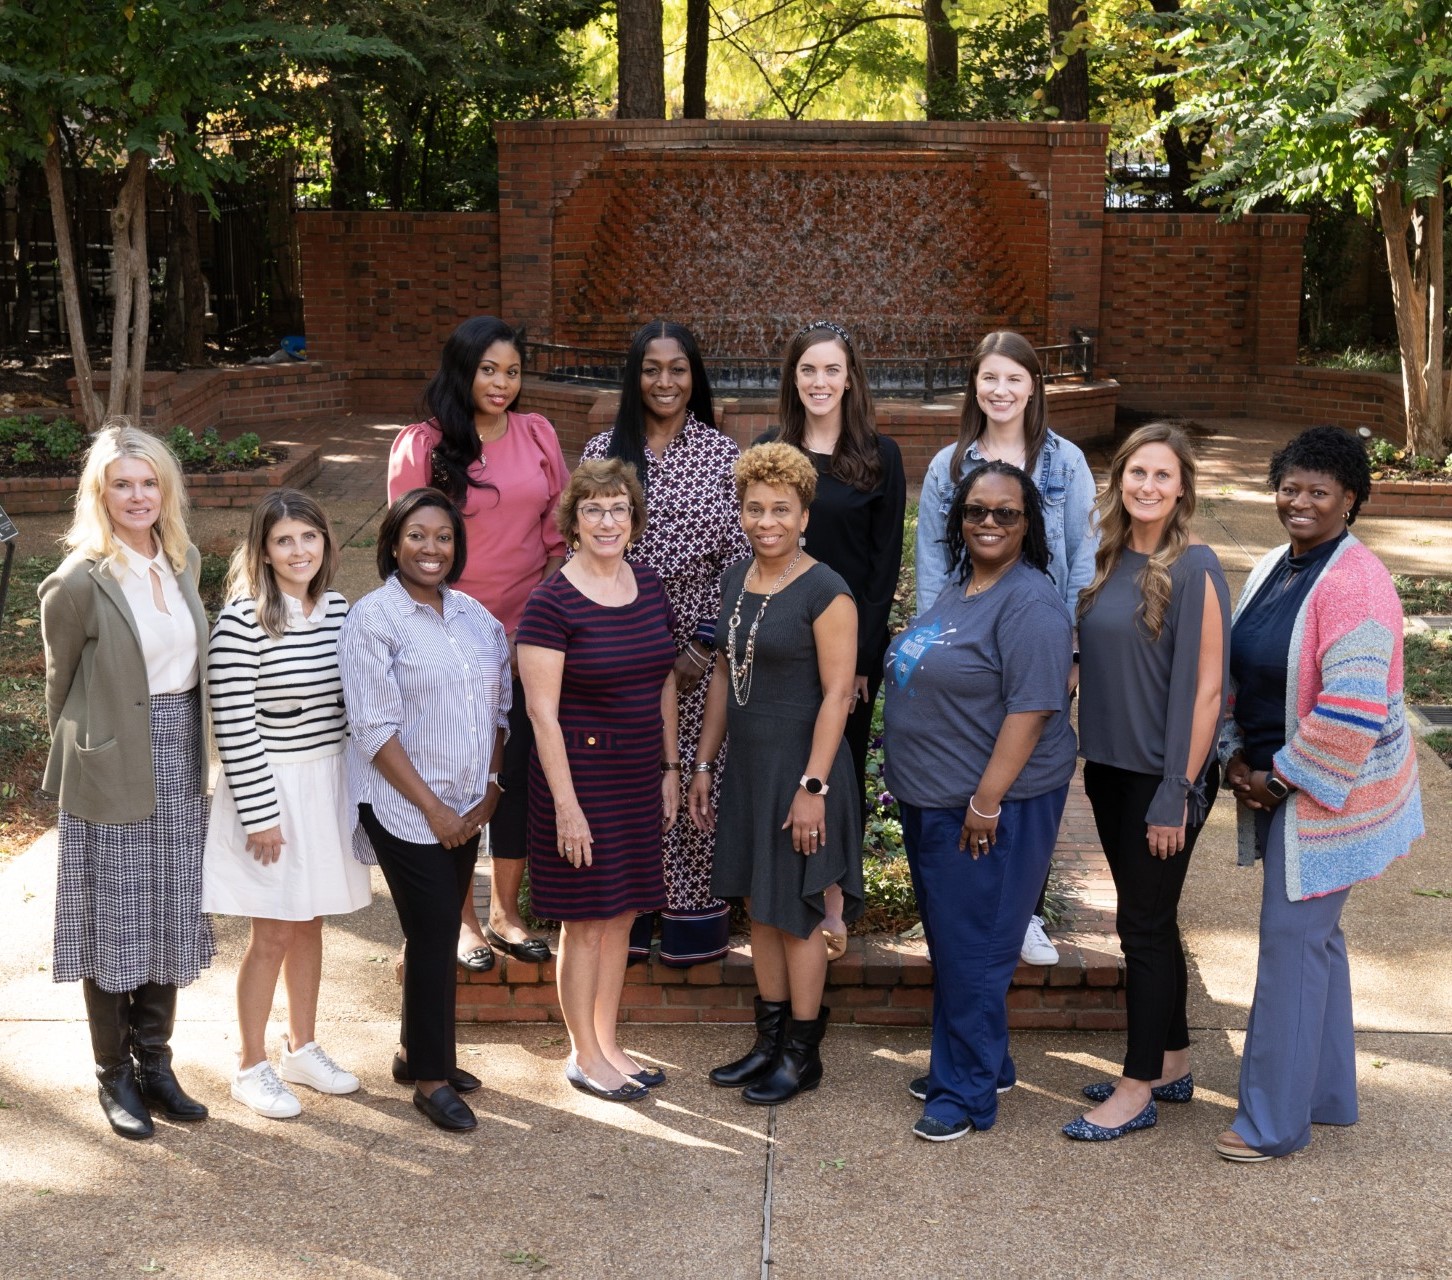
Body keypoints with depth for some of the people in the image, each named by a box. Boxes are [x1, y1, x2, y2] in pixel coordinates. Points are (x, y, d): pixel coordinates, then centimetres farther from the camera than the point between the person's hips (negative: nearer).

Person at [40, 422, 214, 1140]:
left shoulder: (184, 562, 4)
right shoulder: (81, 580, -14)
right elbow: (61, 679, -1)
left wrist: (192, 751, 16)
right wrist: (80, 751, 7)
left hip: (181, 764, 5)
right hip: (114, 771, -5)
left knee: (170, 921, 13)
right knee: (114, 926, 6)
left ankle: (154, 1064, 28)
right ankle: (114, 1078, 21)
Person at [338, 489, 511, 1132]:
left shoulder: (476, 616, 8)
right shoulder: (372, 618, -10)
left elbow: (500, 710, 11)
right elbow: (373, 729, -14)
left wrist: (490, 790, 0)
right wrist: (432, 807, -14)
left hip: (466, 808, 6)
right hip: (403, 808, -5)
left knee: (438, 933, 13)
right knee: (433, 936, -4)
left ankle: (416, 1050, 30)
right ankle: (431, 1077, 8)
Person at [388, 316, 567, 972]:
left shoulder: (538, 434, 2)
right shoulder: (421, 447, -6)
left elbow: (560, 529, 7)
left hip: (527, 631, 3)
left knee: (520, 770, 10)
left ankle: (506, 911, 26)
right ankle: (462, 917, 23)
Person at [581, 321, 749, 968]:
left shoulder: (723, 454, 0)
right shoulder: (603, 451, 3)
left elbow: (738, 558, -2)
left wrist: (703, 647, -8)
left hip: (698, 643, -1)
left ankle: (693, 911, 15)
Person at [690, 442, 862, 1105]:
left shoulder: (826, 592, -15)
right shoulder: (736, 578, 7)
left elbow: (838, 694, -17)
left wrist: (812, 786, -20)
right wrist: (704, 763, 13)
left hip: (799, 768, -7)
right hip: (747, 766, 7)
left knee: (796, 914, 3)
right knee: (759, 907, 15)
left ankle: (802, 1052, 18)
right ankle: (770, 1040, 28)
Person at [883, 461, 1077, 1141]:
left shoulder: (1029, 603, -17)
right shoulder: (956, 589, 12)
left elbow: (1032, 708, -23)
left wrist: (986, 800, -23)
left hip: (990, 808, -9)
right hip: (929, 802, 9)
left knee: (971, 949, -1)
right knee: (946, 939, 18)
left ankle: (966, 1091, 10)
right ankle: (962, 1064, 32)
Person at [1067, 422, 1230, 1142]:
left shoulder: (1193, 568, -14)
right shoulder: (1110, 561, 7)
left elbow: (1206, 688, -16)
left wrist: (1178, 791, -18)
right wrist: (1094, 760, 10)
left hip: (1163, 774, -7)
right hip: (1112, 768, 7)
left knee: (1145, 925, 1)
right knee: (1146, 920, 15)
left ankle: (1139, 1090, 12)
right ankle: (1171, 1065, 29)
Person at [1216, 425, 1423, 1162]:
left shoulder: (1354, 584, -20)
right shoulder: (1272, 570, 8)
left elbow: (1354, 706, -25)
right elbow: (1237, 670, 16)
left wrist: (1284, 775, -18)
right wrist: (1237, 755, 4)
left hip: (1327, 792, -9)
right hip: (1277, 785, 9)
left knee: (1293, 941, -4)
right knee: (1315, 935, 17)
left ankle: (1274, 1121, 6)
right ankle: (1327, 1095, 30)